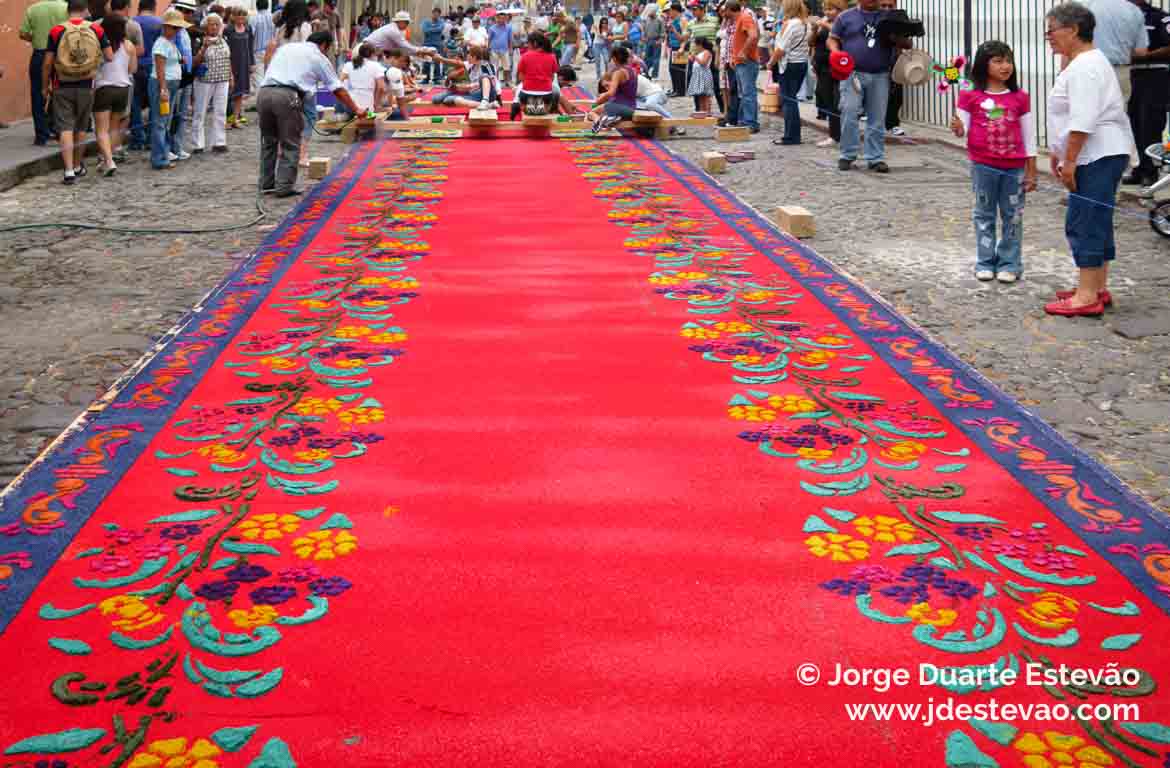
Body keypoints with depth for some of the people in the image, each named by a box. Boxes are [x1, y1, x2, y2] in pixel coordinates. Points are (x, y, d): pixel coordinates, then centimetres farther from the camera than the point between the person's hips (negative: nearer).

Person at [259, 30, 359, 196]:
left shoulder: (285, 47, 29)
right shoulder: (319, 58, 15)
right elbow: (339, 90, 18)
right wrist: (355, 110, 29)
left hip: (264, 92, 5)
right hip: (287, 95, -5)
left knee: (268, 140, 20)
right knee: (290, 145, 6)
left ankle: (266, 183, 25)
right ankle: (284, 187, 4)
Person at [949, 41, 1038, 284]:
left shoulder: (1020, 98, 2)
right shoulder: (970, 96, -3)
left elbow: (1029, 136, 5)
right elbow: (963, 129, 0)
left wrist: (1031, 172, 4)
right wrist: (958, 129, -26)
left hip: (1014, 167, 1)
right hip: (983, 166, -1)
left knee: (1013, 216, 5)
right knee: (985, 214, 8)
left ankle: (1009, 264, 14)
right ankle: (985, 263, 17)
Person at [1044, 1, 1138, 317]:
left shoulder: (1085, 66, -16)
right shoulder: (1082, 62, 19)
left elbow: (1083, 121, -23)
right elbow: (1072, 116, 27)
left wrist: (1070, 160, -22)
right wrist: (1059, 153, 29)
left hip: (1098, 158, -11)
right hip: (1098, 158, 11)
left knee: (1084, 224, -10)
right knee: (1096, 224, 15)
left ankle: (1087, 296, -9)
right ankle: (1098, 289, 22)